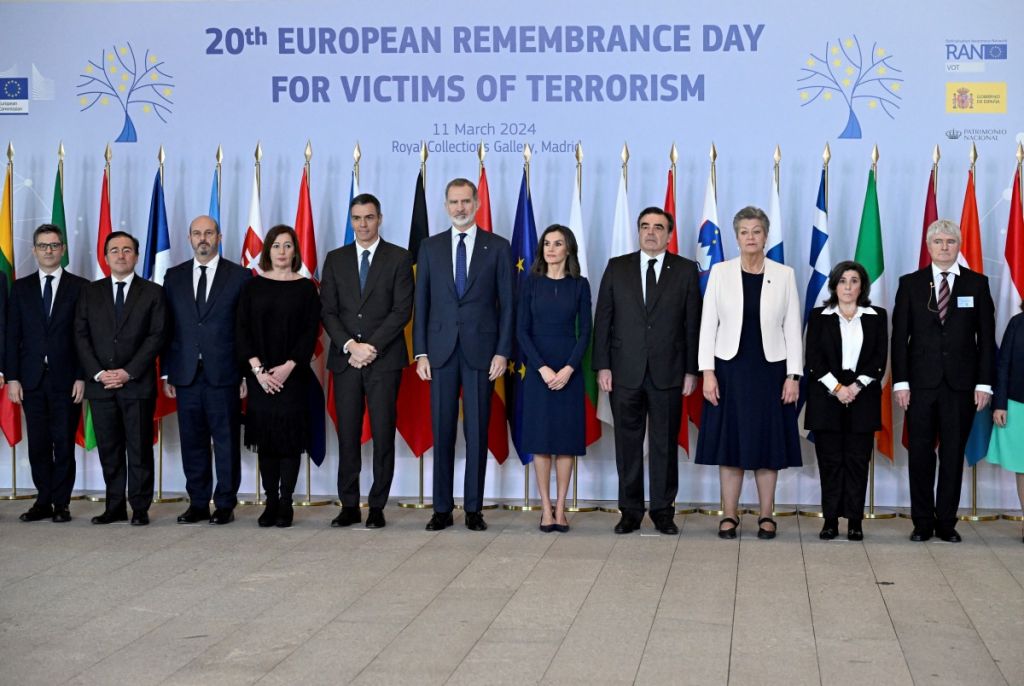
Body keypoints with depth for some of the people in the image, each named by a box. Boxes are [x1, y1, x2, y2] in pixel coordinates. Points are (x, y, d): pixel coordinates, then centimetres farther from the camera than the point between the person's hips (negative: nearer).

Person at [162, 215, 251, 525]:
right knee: (192, 442, 7)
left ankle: (225, 505, 9)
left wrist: (248, 374, -4)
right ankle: (198, 503, 16)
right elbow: (167, 328, 10)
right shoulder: (174, 277, 11)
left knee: (226, 442, 1)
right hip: (186, 374, 3)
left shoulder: (240, 276, 2)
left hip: (224, 374, -3)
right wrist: (166, 373, 5)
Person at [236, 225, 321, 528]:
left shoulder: (306, 287, 3)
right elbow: (242, 330, 2)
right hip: (260, 375, 2)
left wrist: (289, 367, -13)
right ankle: (271, 502, 10)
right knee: (265, 437, 3)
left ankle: (286, 503, 5)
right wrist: (257, 369, -9)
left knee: (290, 436, -1)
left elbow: (311, 331, -3)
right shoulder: (253, 287, 6)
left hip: (293, 375, -1)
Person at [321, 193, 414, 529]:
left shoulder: (399, 258, 3)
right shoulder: (335, 259, 12)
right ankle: (349, 506, 8)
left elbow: (402, 310, -4)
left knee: (383, 435, -1)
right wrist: (350, 346, -8)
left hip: (384, 360, -2)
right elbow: (328, 310, 6)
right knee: (347, 435, 3)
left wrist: (372, 346, -12)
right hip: (345, 359, 2)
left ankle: (377, 507, 4)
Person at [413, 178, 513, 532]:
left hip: (480, 350, -1)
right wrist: (420, 353, 1)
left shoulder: (497, 247, 4)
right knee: (442, 431, 4)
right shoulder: (430, 247, 9)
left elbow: (507, 304, 2)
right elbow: (421, 303, 8)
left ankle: (474, 509, 9)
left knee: (477, 432, 2)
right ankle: (442, 509, 10)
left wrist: (502, 352, -5)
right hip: (441, 350, 2)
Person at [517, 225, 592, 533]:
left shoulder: (580, 285, 4)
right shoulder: (531, 283, 3)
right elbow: (522, 330, -1)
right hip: (537, 370, 0)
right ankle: (545, 508, 6)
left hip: (569, 371, 0)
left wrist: (568, 369, -12)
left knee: (565, 439, 2)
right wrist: (543, 368, -12)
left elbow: (584, 331, 0)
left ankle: (560, 508, 8)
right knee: (540, 439, 0)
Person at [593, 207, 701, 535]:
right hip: (625, 372, 1)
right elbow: (603, 320, 5)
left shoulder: (686, 270, 4)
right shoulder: (617, 268, 7)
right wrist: (602, 366, -2)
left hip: (668, 372, -1)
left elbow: (693, 324, 3)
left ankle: (663, 511, 15)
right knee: (628, 444, 6)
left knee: (665, 445, 5)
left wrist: (691, 370, -2)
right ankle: (630, 511, 15)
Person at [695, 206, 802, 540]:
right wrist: (707, 372, -6)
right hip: (730, 368, 0)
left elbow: (792, 327, 2)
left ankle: (766, 515, 14)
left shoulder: (784, 274, 2)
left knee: (768, 442, 5)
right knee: (729, 440, 4)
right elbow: (708, 324, 1)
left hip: (770, 369, 0)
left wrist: (793, 375, -3)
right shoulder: (720, 272, 2)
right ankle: (729, 514, 12)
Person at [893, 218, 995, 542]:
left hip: (961, 383, 0)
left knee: (953, 455, 5)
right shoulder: (910, 283, 5)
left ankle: (946, 522, 13)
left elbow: (986, 337, 4)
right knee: (920, 454, 3)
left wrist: (984, 382, -3)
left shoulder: (977, 283, 5)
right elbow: (900, 336, 3)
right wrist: (900, 381, -5)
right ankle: (923, 522, 12)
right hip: (921, 382, 0)